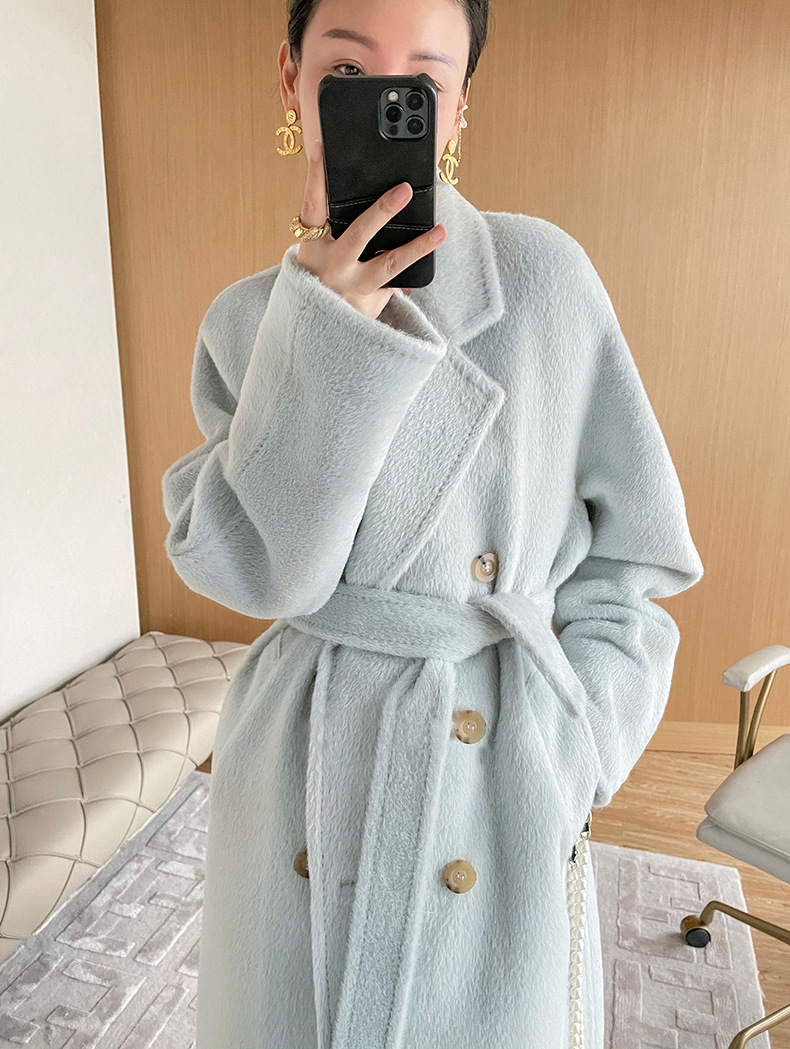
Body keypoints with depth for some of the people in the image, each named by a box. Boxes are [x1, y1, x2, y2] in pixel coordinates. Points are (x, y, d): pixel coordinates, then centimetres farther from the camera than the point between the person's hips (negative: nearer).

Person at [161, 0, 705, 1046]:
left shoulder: (543, 272, -8)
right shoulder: (245, 319, -1)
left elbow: (628, 547, -4)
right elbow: (247, 566, -14)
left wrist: (559, 759, -8)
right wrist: (328, 329, -22)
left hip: (497, 780, -1)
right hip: (304, 771, 2)